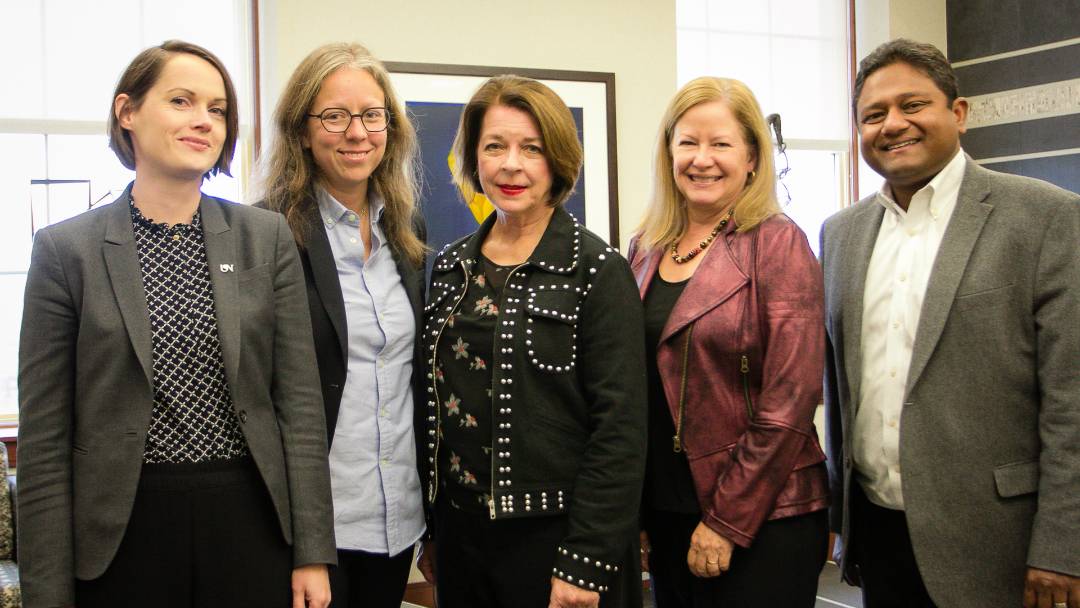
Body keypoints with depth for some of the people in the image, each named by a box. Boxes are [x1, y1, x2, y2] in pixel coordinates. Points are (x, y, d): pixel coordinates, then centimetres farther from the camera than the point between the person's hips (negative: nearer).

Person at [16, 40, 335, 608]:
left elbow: (298, 397, 2)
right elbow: (44, 435, -2)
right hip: (125, 526, -1)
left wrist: (311, 552, -1)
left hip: (250, 519, 2)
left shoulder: (267, 237, 3)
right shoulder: (65, 249, -1)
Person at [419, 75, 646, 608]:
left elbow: (619, 429, -13)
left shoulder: (599, 271, -9)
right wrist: (435, 531, 10)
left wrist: (584, 563, -17)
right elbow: (435, 402, 13)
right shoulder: (451, 268, 7)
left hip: (553, 537, -5)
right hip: (459, 531, 5)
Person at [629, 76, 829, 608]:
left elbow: (789, 401, -14)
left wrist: (727, 522, -14)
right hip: (664, 515, 5)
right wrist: (633, 510, 6)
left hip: (762, 521, -5)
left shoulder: (777, 244, -10)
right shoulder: (646, 249, 6)